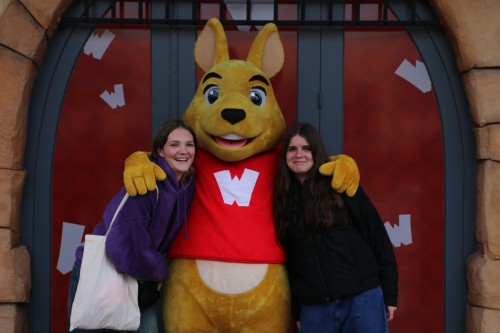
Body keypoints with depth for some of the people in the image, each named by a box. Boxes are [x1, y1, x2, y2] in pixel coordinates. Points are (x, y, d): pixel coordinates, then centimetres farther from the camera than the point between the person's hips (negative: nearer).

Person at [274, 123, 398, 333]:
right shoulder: (284, 199, 8)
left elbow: (376, 236, -2)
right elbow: (290, 261, 10)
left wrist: (389, 294, -3)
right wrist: (296, 311, 10)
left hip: (362, 299, -3)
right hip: (313, 308, 3)